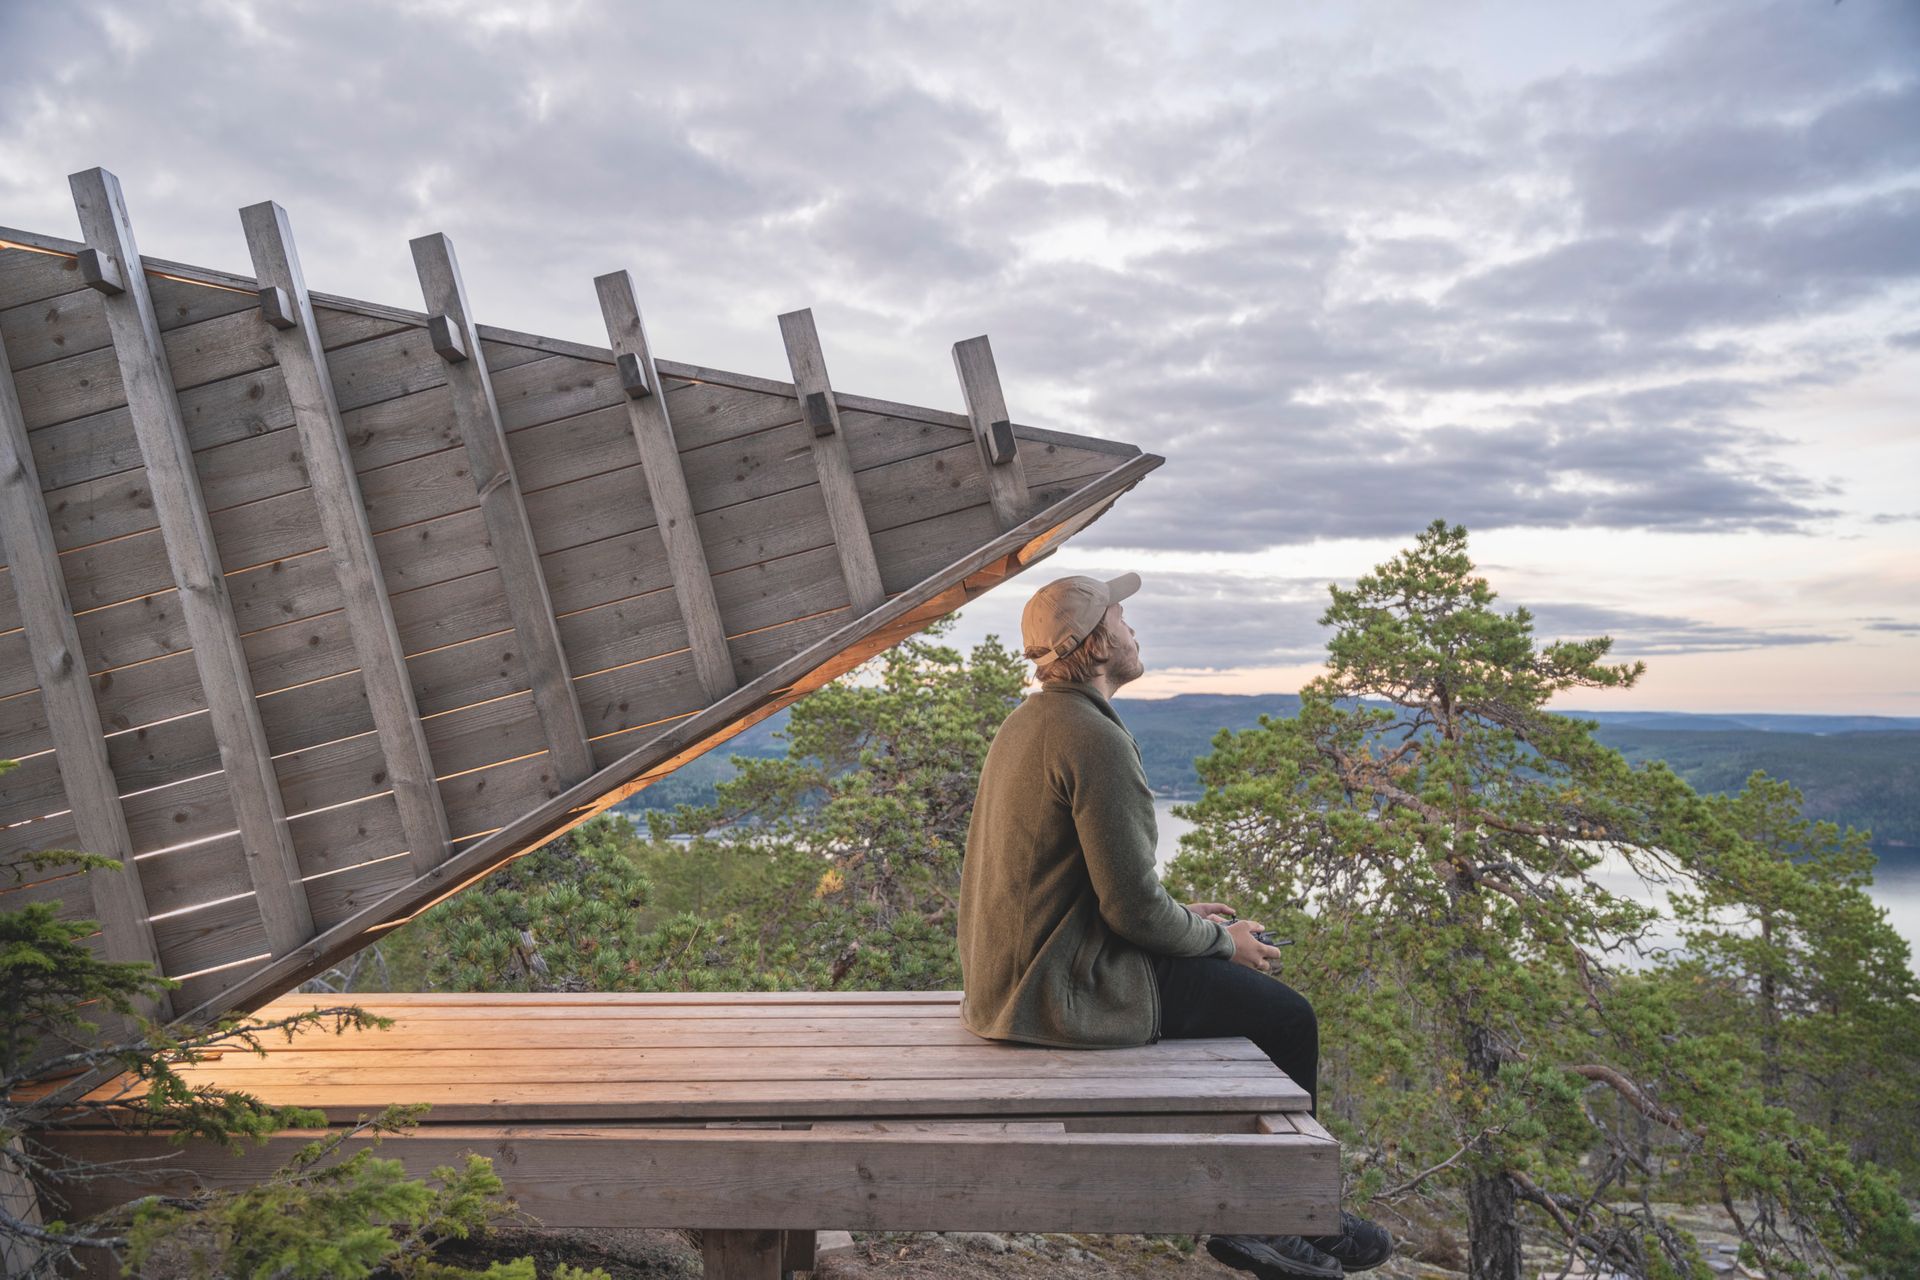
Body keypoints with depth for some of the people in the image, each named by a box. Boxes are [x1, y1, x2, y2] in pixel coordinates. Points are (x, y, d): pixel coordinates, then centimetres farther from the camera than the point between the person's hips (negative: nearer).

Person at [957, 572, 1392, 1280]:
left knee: (1245, 972, 22)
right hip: (1066, 991, -10)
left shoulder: (1027, 721, 10)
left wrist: (1180, 916, 16)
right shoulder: (1095, 737, -21)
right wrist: (1220, 939, -3)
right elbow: (1132, 907, -21)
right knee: (1287, 1015, 4)